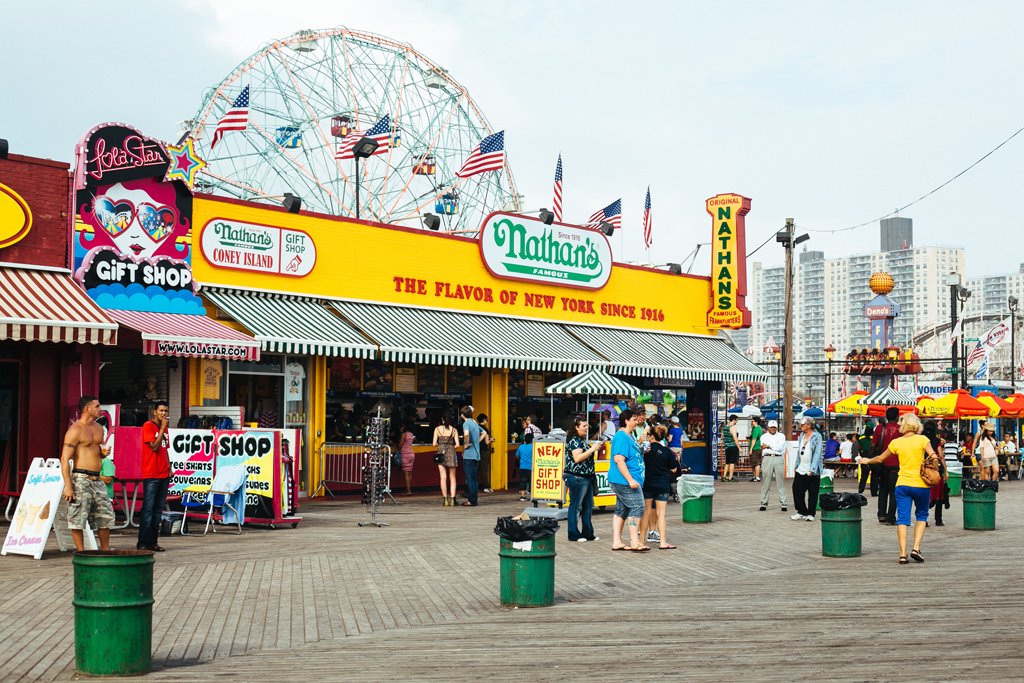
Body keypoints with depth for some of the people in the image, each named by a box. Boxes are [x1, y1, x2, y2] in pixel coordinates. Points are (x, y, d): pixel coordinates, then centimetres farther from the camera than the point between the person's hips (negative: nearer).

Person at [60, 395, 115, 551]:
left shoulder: (99, 428, 14)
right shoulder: (75, 430, -9)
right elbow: (65, 459, -14)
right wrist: (68, 486, -20)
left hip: (97, 479, 8)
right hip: (81, 479, -8)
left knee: (106, 516, 9)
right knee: (78, 518, -2)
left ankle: (105, 550, 20)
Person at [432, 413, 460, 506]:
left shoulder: (437, 429, 1)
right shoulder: (454, 430, 2)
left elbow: (434, 444, -3)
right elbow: (457, 444, -3)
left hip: (441, 453, 0)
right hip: (451, 453, 0)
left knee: (443, 477, 1)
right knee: (452, 478, 8)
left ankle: (446, 500, -2)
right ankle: (452, 499, -1)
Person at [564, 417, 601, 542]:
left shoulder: (582, 440, 17)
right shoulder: (574, 441, -12)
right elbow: (577, 458, -22)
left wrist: (596, 447, 14)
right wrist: (592, 449, -19)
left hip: (587, 478, 10)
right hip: (577, 478, -10)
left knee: (588, 506, 13)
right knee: (575, 506, -3)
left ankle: (588, 533, 20)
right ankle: (573, 534, 3)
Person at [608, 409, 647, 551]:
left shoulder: (629, 436, 16)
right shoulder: (621, 437, -17)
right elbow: (619, 459, -25)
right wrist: (630, 479, -27)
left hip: (626, 481, 11)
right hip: (624, 481, -11)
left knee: (622, 510, 11)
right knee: (636, 507, -10)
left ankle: (616, 542, 14)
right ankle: (635, 543, -9)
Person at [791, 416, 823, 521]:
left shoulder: (817, 437, -9)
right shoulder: (801, 435, 12)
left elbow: (817, 454, -14)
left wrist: (812, 470, -20)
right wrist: (797, 465, 13)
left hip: (812, 472, -6)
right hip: (801, 470, 7)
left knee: (812, 493, 3)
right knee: (797, 489, 5)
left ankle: (811, 514, 13)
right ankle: (802, 511, 18)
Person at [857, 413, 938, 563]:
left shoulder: (896, 442, 3)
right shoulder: (922, 439, -5)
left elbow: (880, 458, 13)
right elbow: (933, 457, -13)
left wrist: (867, 461, 32)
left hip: (902, 484, 1)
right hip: (921, 484, -1)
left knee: (902, 519, 2)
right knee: (921, 516, 16)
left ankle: (903, 554, -5)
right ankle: (916, 548, 2)